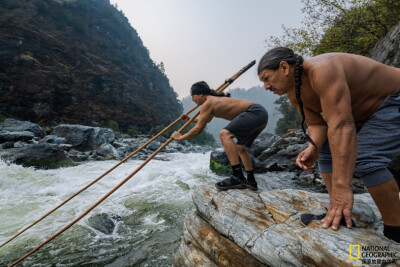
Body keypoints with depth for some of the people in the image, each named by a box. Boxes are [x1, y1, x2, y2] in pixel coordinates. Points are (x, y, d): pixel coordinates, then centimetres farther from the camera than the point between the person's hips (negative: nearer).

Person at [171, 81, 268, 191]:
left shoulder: (208, 103, -10)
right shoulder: (214, 100, 19)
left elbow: (198, 129, -9)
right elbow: (207, 119, 38)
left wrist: (180, 137, 3)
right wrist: (190, 120, 38)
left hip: (255, 112, -11)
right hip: (261, 114, 11)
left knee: (224, 134, -26)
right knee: (240, 148, 20)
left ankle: (238, 177, -28)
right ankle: (251, 181, 24)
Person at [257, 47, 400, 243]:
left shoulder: (322, 71, -36)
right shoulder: (294, 94, -7)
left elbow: (342, 126, -43)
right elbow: (317, 124, -5)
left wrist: (342, 187, -45)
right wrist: (313, 148, -28)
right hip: (364, 111, 9)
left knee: (364, 159, -24)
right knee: (327, 152, 2)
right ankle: (337, 215, 7)